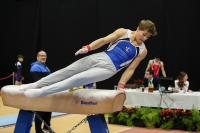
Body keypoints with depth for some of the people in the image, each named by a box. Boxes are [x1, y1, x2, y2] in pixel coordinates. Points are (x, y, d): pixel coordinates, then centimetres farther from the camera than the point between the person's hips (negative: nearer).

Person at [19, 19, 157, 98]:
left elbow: (130, 69, 5)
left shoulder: (142, 51, 5)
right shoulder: (123, 32, 4)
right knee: (67, 71, -4)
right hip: (99, 57, 2)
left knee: (77, 79, -17)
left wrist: (121, 86, -3)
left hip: (108, 68, -2)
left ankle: (40, 92, -19)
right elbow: (104, 40, 0)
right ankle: (35, 85, 7)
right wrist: (88, 47, -14)